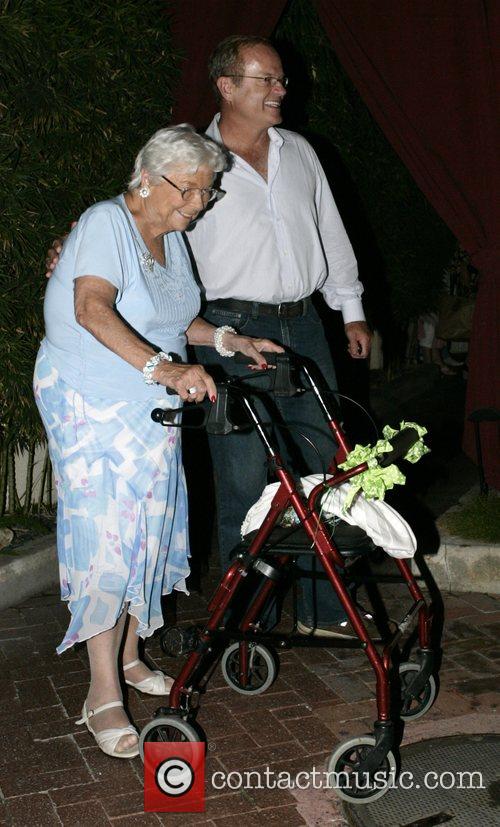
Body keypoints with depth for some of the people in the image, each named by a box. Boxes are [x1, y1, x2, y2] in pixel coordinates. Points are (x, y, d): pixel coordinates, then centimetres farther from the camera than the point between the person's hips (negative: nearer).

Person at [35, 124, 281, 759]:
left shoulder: (172, 239, 9)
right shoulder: (106, 224, -17)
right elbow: (93, 309, -34)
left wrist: (231, 341, 5)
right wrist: (164, 369, -46)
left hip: (150, 409, 8)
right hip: (90, 404, -8)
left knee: (148, 532, 11)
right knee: (107, 535, -10)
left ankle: (129, 657, 27)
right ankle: (103, 693, -3)